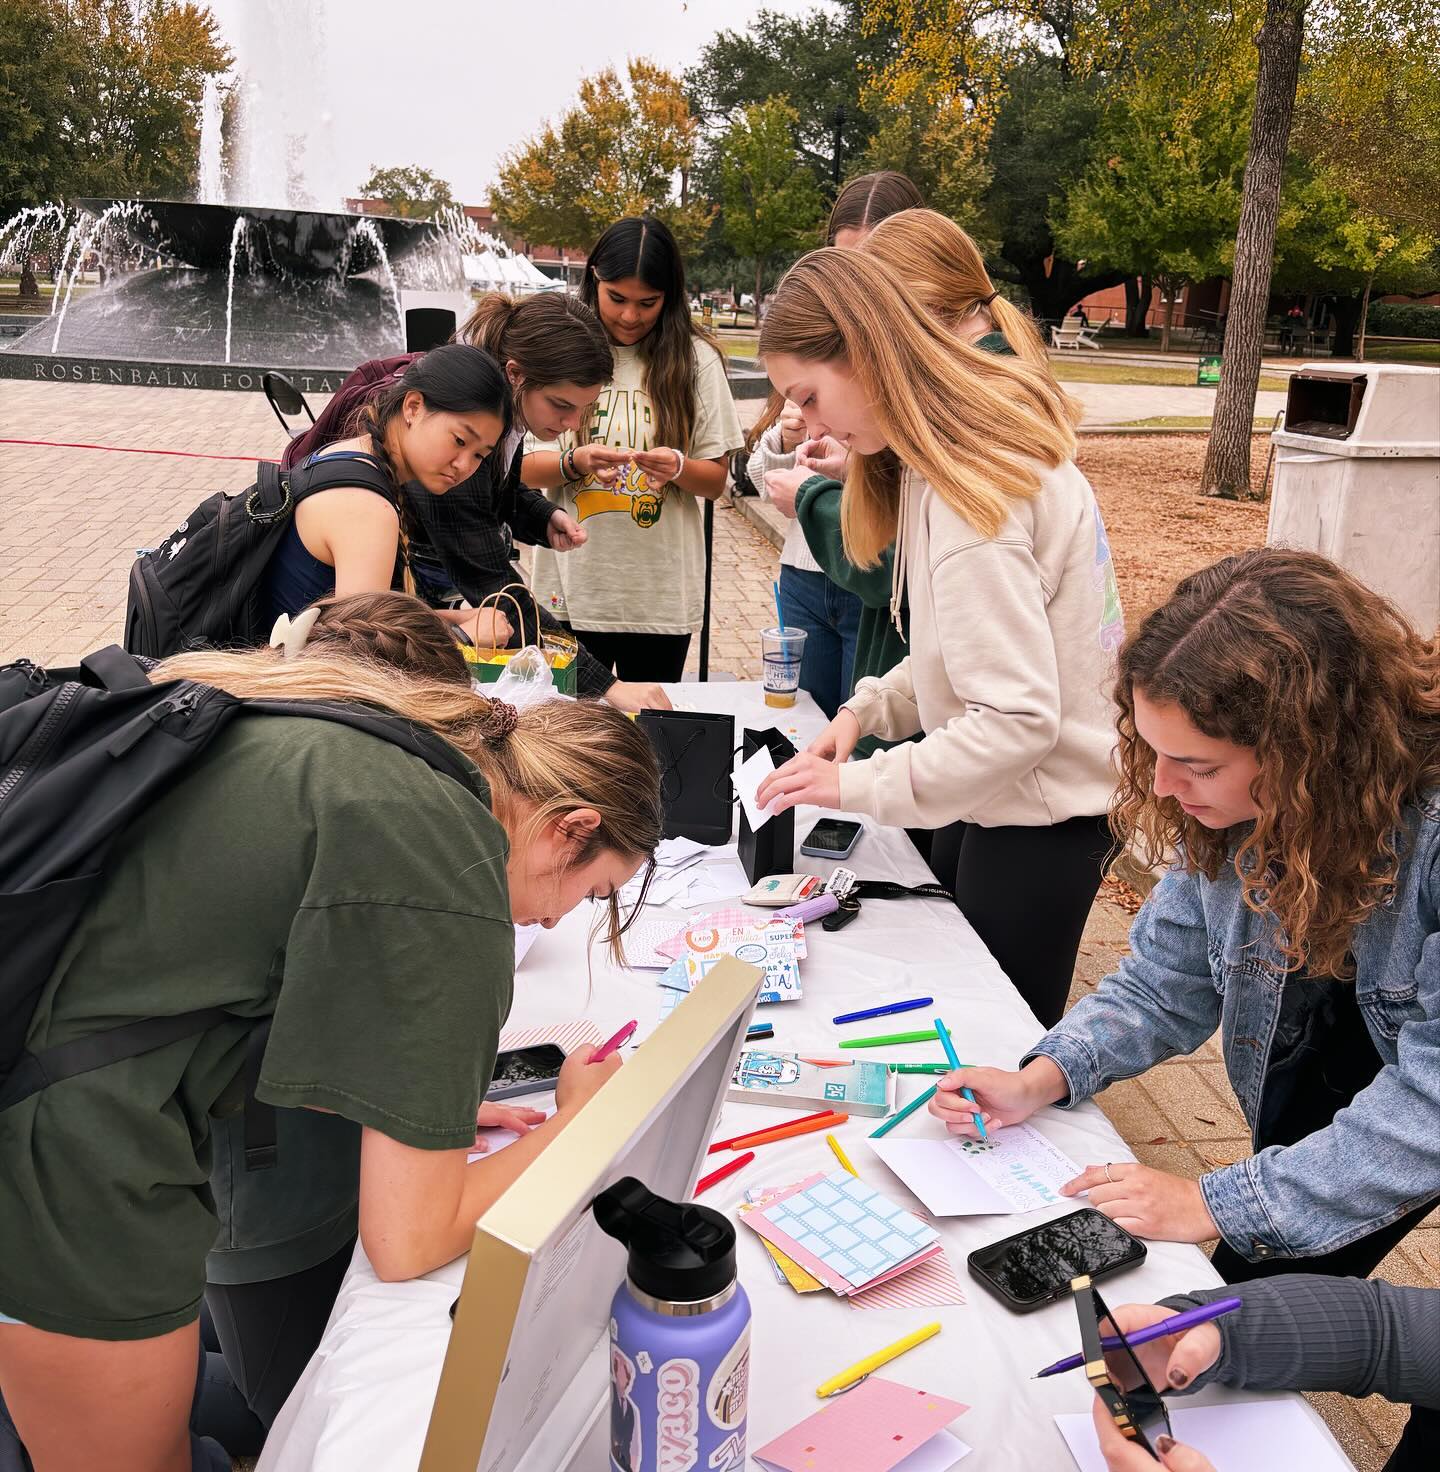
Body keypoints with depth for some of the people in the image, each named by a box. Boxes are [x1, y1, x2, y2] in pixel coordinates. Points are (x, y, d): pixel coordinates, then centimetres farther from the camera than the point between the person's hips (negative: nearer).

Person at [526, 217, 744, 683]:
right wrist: (574, 464, -20)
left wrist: (677, 468, -18)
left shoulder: (696, 359, 1)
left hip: (662, 596, 0)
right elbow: (519, 467, -1)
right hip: (571, 589, 0)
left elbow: (716, 481, 3)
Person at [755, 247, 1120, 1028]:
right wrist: (871, 707, 1)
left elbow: (1017, 720, -28)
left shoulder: (970, 495, -26)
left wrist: (857, 784, -21)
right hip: (1032, 795, 9)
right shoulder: (996, 439, 5)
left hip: (1037, 812, -9)